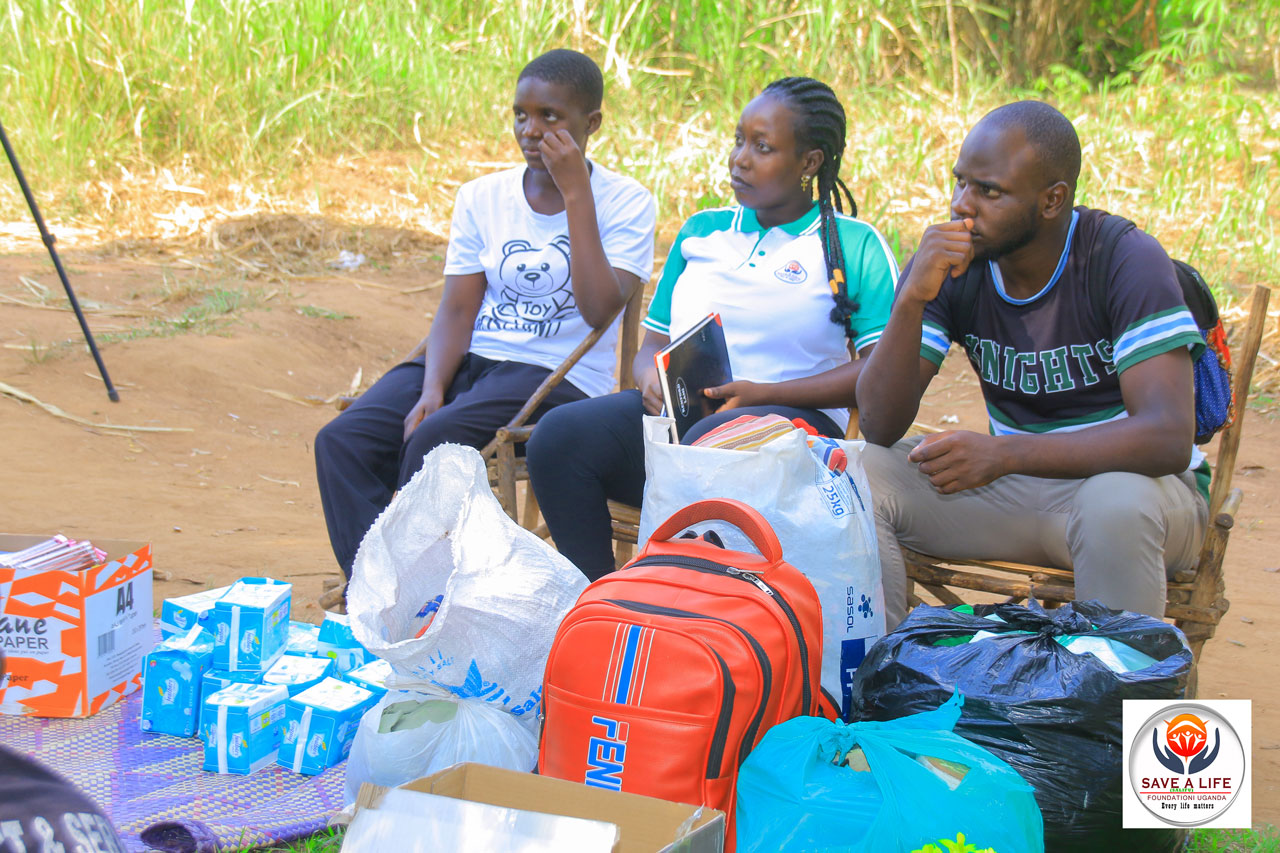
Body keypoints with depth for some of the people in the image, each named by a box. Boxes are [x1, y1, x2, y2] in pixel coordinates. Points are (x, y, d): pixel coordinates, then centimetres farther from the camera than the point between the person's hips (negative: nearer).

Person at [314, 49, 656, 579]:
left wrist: (575, 195, -16)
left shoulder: (625, 202, -2)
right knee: (342, 440, -19)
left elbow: (600, 309, -17)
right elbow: (458, 309, 4)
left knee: (434, 438, -31)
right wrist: (432, 390, -14)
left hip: (559, 375, -5)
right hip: (473, 358, 5)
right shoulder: (482, 198, 11)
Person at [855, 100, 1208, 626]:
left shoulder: (1126, 261, -18)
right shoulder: (948, 263, -5)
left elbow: (1169, 437, -28)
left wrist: (1004, 453, -38)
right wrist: (912, 301, -26)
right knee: (861, 473, -16)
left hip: (1134, 482, -4)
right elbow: (880, 427, -10)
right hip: (1016, 485, 4)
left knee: (1116, 501, -37)